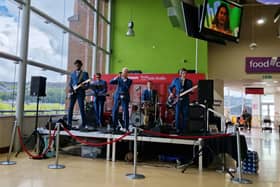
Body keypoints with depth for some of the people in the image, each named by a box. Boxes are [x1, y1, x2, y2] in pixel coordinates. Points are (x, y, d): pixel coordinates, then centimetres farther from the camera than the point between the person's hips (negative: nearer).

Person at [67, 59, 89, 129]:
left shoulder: (84, 73, 2)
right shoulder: (72, 73, 16)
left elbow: (87, 85, -3)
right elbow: (70, 82, 17)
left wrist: (83, 86, -23)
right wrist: (70, 88, -2)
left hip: (80, 92, -4)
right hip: (73, 92, 4)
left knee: (81, 108, -5)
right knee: (70, 107, 0)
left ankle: (84, 123, 5)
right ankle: (69, 123, 6)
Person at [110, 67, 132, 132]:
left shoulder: (129, 80, 7)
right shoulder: (119, 79, 14)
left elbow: (127, 87, -10)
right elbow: (111, 82, 3)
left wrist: (125, 80, -12)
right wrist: (116, 77, -8)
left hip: (124, 98, -3)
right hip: (117, 97, 3)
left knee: (125, 112, -6)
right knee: (114, 111, 3)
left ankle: (126, 128, 0)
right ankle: (114, 126, 15)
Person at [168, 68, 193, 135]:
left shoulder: (189, 82, 9)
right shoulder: (175, 80, 6)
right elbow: (170, 87, 14)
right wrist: (171, 93, -3)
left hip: (185, 100, 2)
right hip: (178, 100, -1)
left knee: (185, 116, 2)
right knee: (177, 115, -4)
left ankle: (183, 130, 12)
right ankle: (178, 130, 5)